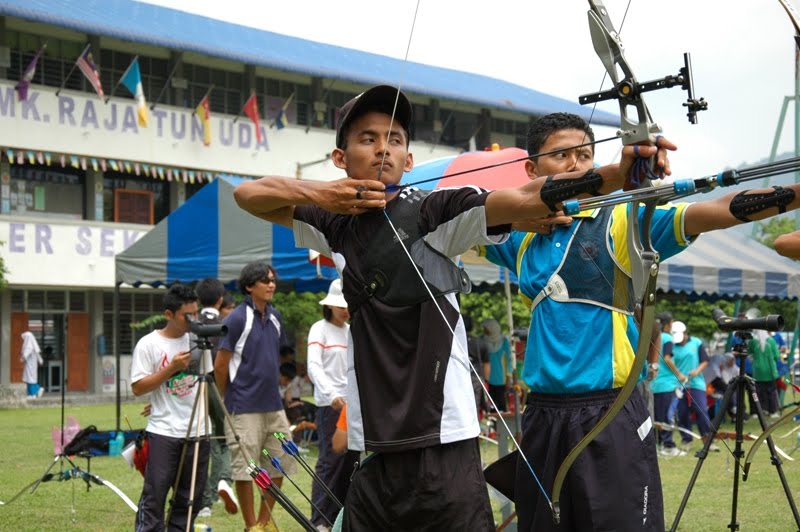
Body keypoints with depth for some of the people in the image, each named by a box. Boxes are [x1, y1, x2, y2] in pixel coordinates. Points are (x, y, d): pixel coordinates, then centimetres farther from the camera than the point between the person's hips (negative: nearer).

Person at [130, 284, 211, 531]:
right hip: (163, 432, -5)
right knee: (154, 495, -7)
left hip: (198, 431, 5)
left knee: (190, 497, 7)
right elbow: (137, 388, -10)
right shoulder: (148, 344, -5)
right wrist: (171, 369, -17)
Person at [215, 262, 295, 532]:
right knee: (245, 468, 0)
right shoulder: (237, 319, -12)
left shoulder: (275, 316, 9)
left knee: (279, 464, 11)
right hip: (244, 408, -7)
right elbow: (220, 365, -10)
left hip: (273, 405, 7)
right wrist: (226, 401, 0)